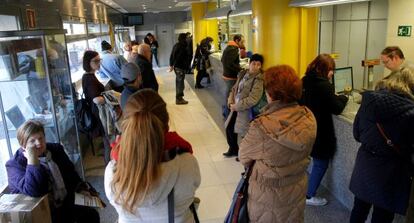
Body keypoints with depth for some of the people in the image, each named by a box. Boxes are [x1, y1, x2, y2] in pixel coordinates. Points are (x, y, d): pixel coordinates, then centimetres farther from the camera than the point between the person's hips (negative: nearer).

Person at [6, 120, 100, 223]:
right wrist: (32, 158, -32)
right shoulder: (14, 164, -14)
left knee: (92, 214, -3)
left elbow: (70, 173, 19)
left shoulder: (56, 149, 4)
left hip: (63, 206, 7)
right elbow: (33, 191, -32)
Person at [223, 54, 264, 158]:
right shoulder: (243, 74, 5)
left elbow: (252, 100, -23)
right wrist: (230, 102, -4)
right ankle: (233, 149, 39)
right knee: (229, 128, 15)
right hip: (235, 108, 7)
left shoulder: (259, 79, -17)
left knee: (245, 134, 1)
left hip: (246, 111, -7)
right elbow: (234, 89, 12)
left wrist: (236, 106, -16)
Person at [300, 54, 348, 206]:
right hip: (320, 132, -8)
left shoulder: (305, 81, 1)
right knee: (321, 164, 9)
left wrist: (335, 97, 9)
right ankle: (309, 196, 18)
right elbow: (337, 109, -14)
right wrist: (343, 98, 4)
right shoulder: (324, 85, -22)